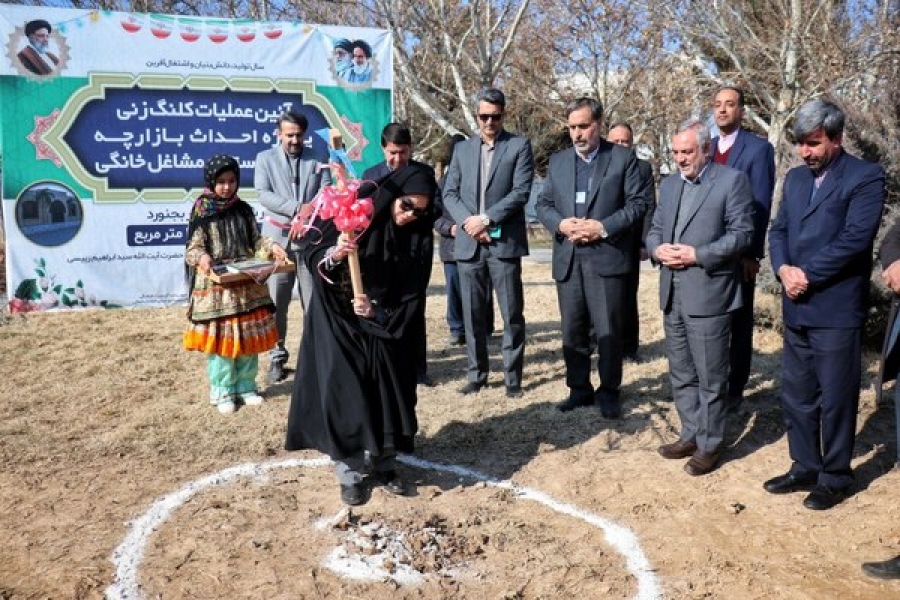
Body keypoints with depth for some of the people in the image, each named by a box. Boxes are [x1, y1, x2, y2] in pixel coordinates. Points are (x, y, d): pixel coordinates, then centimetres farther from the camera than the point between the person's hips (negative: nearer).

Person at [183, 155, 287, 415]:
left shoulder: (243, 210, 7)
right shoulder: (202, 212, -5)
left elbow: (255, 240, 11)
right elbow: (193, 247, -7)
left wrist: (272, 246, -8)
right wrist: (201, 257, -29)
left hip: (247, 283, 4)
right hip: (215, 285, -4)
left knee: (249, 336, 9)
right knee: (219, 337, 0)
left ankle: (245, 386, 23)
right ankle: (223, 392, 11)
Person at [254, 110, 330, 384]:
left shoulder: (317, 159, 10)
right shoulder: (265, 158, 8)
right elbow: (263, 194, -5)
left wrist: (310, 212, -20)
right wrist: (297, 209, -18)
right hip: (277, 240, 0)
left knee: (315, 302, 1)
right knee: (276, 303, 3)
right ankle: (277, 358, 13)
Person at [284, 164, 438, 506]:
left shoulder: (419, 236, -6)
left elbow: (413, 293, -8)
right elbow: (311, 253, -13)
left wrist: (378, 312, -22)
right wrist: (333, 254, -34)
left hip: (384, 324, 3)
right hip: (338, 321, -3)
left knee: (388, 393, 6)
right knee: (344, 393, -4)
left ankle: (384, 463, 25)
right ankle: (350, 472, 11)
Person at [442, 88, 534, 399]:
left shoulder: (519, 146, 3)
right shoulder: (462, 149, 14)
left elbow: (521, 192, -7)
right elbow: (449, 193, 9)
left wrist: (486, 218, -14)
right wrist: (467, 222, -9)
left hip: (504, 242, -3)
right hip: (468, 244, 3)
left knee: (512, 315, 2)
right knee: (472, 314, 9)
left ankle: (513, 377, 12)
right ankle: (477, 374, 21)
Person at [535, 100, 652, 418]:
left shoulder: (623, 158, 2)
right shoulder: (558, 161, 13)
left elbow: (639, 202, -4)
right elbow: (542, 204, 11)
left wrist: (604, 227, -15)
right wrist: (560, 224, -9)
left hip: (607, 257, -4)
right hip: (568, 259, 4)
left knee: (608, 330, 0)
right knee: (572, 330, 10)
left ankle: (608, 391, 15)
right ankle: (579, 388, 23)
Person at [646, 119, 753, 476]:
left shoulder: (732, 180, -5)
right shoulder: (668, 184, 15)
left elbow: (742, 233, -10)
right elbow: (654, 229, 16)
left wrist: (698, 254, -18)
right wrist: (657, 249, -6)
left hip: (708, 295, -7)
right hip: (672, 295, 7)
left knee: (710, 377, 2)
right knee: (681, 375, 15)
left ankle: (710, 445, 15)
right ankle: (690, 435, 28)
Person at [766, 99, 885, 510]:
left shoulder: (865, 177, -7)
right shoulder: (795, 178, 14)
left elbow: (855, 238, -17)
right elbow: (779, 230, 11)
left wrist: (807, 274, -15)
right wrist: (783, 269, -8)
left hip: (836, 309, -6)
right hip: (796, 307, 7)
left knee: (835, 398, 4)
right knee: (796, 395, 14)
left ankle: (835, 477, 20)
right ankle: (805, 467, 29)